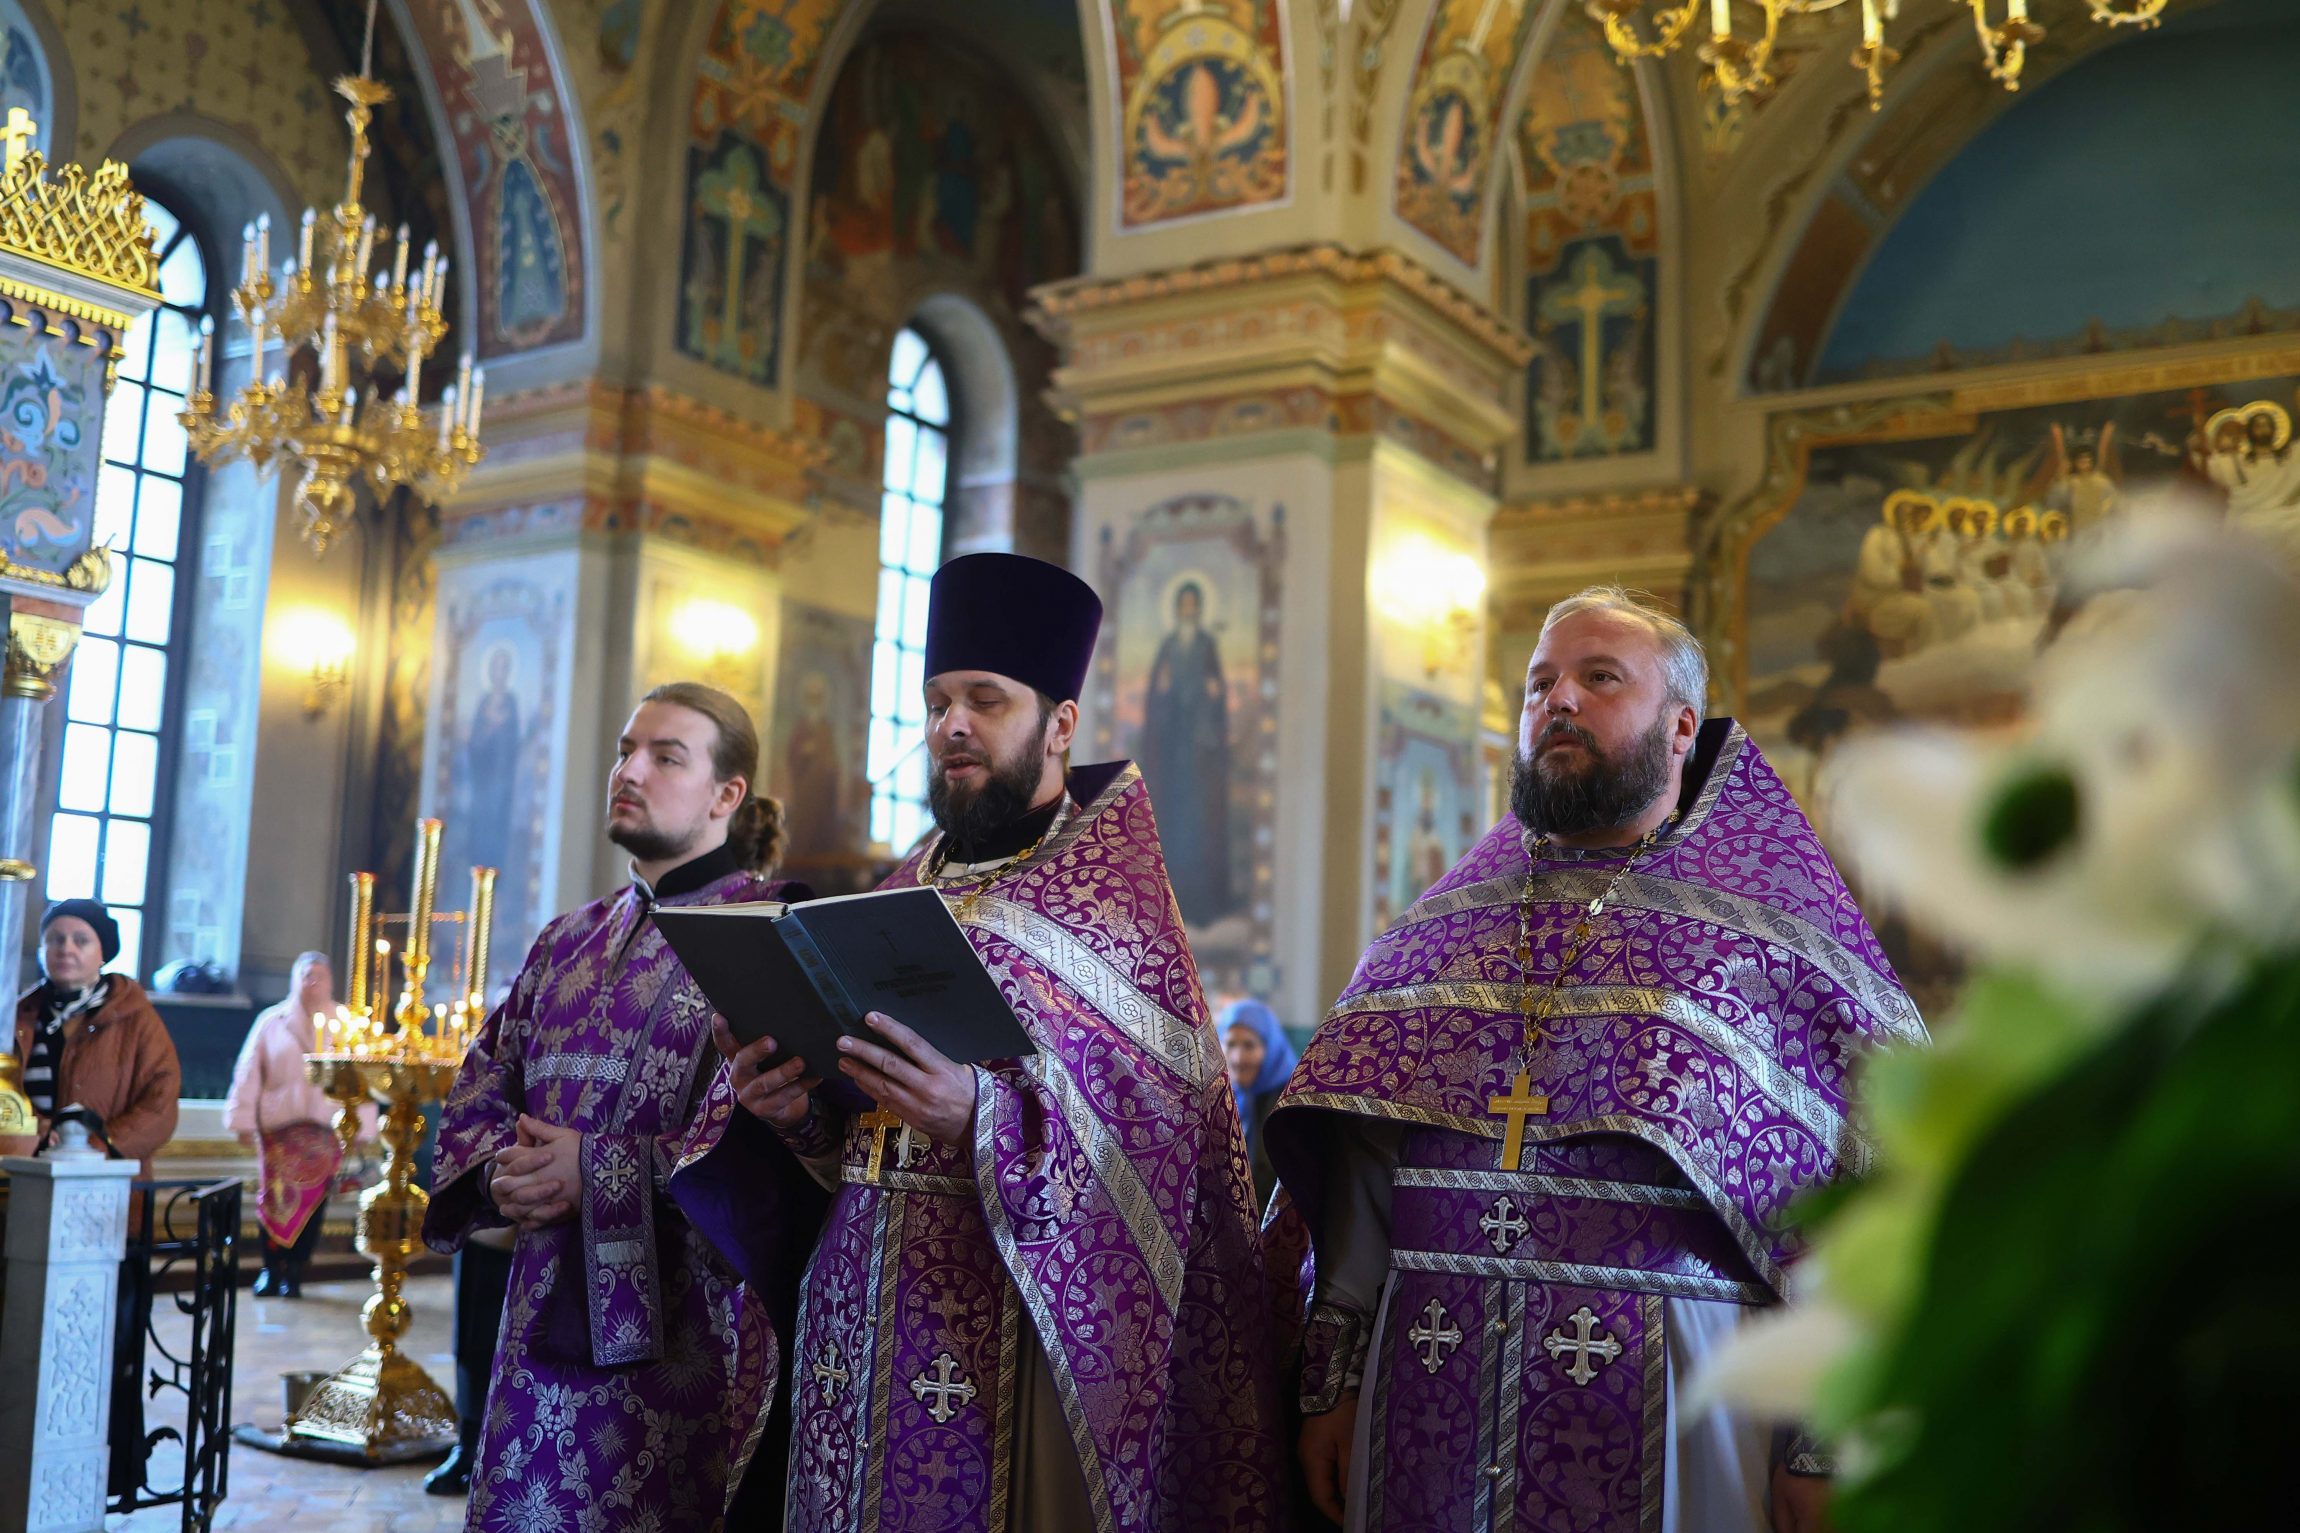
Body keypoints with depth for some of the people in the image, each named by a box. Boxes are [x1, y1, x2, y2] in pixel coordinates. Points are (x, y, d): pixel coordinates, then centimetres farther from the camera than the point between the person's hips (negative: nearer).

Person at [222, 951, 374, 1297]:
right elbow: (249, 1073, 10)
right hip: (278, 1126, 0)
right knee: (274, 1197, -4)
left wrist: (361, 1128, 3)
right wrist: (244, 1121, 8)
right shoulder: (271, 1021, 8)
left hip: (326, 1129, 0)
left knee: (313, 1202, -1)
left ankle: (293, 1274, 7)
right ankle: (270, 1270, 8)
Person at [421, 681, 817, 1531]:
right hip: (555, 1311, 6)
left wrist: (603, 1172, -17)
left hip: (684, 1323, -6)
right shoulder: (569, 942, 15)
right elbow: (479, 1092, 18)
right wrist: (500, 1171, -4)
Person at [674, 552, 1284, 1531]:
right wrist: (798, 1108, -6)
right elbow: (853, 1122, 16)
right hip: (858, 1314, 5)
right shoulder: (902, 891, 14)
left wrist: (984, 1117, -28)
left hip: (1011, 1319, -5)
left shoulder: (1111, 897, -3)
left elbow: (1165, 1125, -15)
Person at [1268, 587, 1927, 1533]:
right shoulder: (1441, 925, 12)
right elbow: (1361, 1172, 10)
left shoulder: (1775, 929, 0)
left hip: (1664, 1403, -3)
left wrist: (1823, 1446, -10)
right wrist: (1334, 1381, 6)